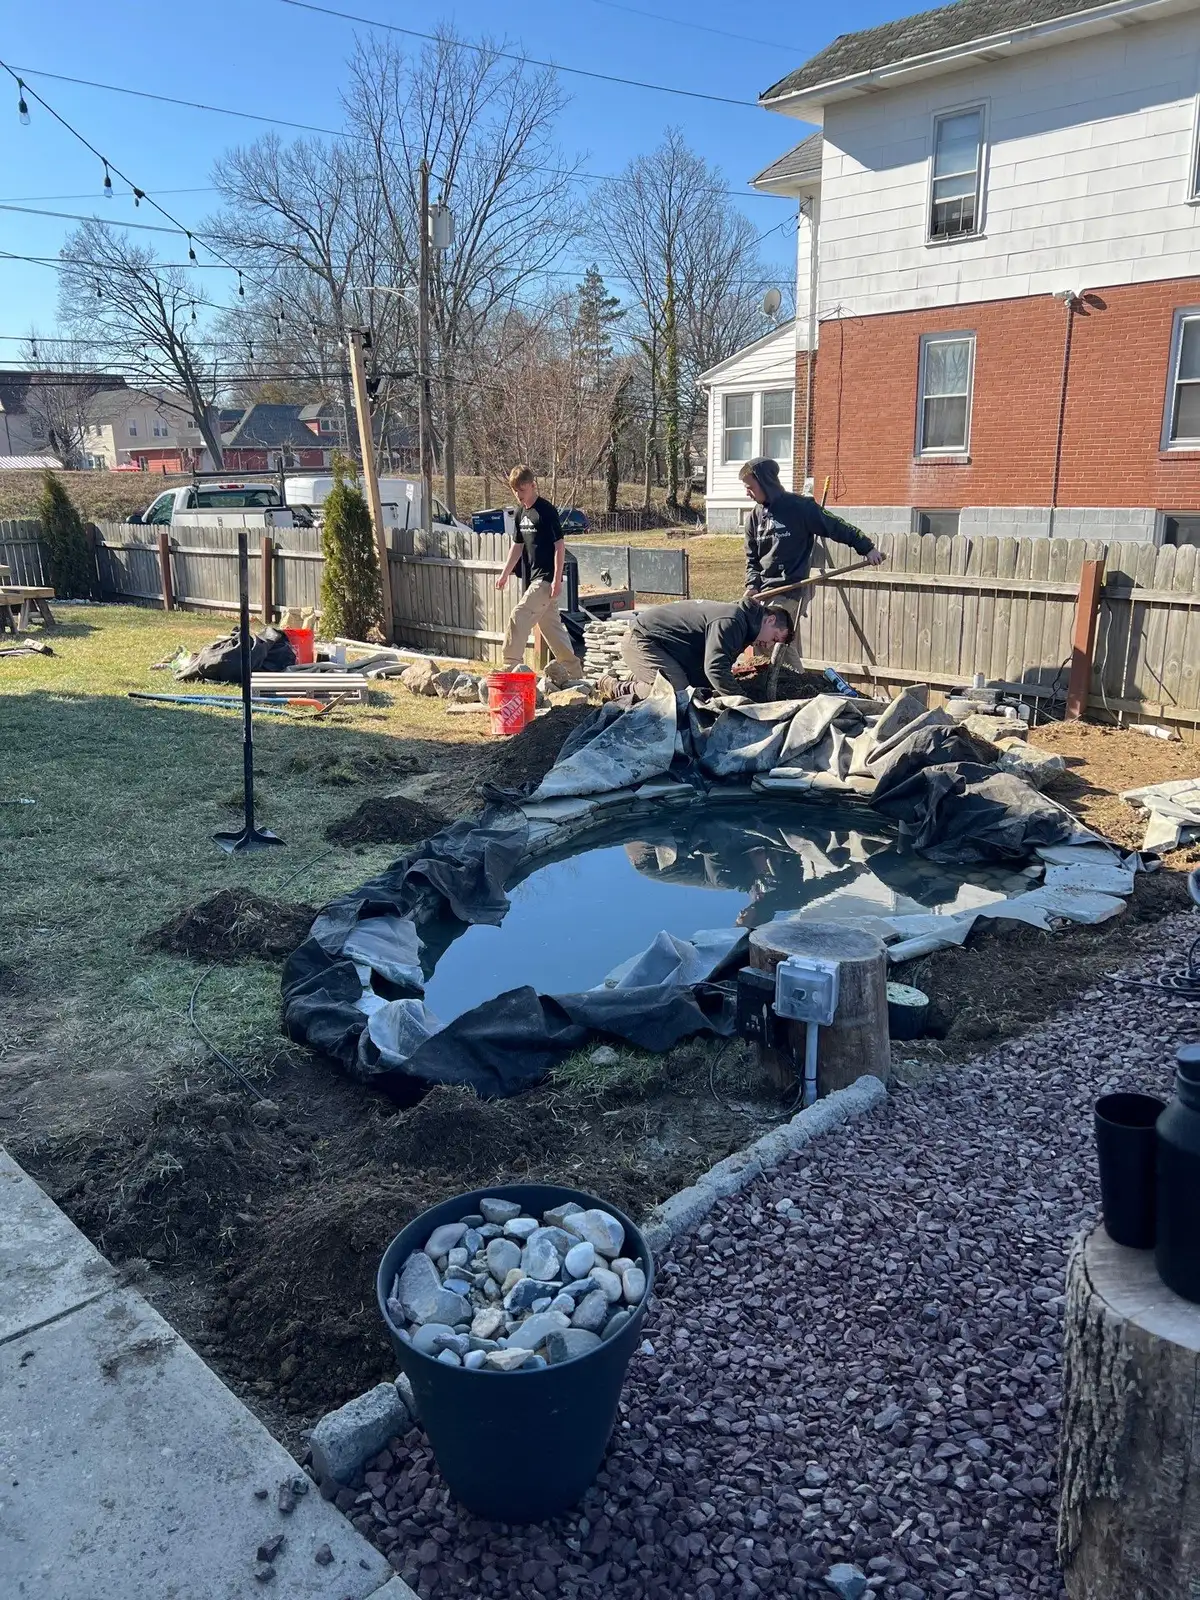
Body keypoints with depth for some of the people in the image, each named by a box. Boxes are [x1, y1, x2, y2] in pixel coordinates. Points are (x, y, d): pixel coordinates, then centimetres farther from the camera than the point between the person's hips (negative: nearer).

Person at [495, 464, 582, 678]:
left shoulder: (546, 511, -12)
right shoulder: (521, 513, 13)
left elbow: (560, 545, -14)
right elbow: (517, 546, 20)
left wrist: (557, 579, -19)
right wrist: (505, 574, 14)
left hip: (546, 578, -9)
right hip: (533, 579, 9)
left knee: (518, 619, -16)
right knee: (552, 627, 12)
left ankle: (511, 668, -13)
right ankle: (575, 672, 20)